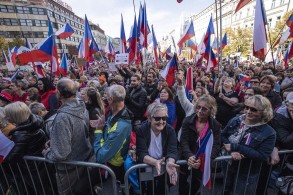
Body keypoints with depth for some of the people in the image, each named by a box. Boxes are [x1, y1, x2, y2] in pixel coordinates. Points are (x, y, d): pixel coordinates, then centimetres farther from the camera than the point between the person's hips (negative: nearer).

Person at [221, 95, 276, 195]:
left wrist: (235, 147, -27)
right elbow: (222, 136, -6)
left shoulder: (269, 133, -17)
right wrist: (232, 151, -24)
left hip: (247, 175, -3)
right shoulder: (236, 120, -8)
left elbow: (262, 156, -23)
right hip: (227, 166, 3)